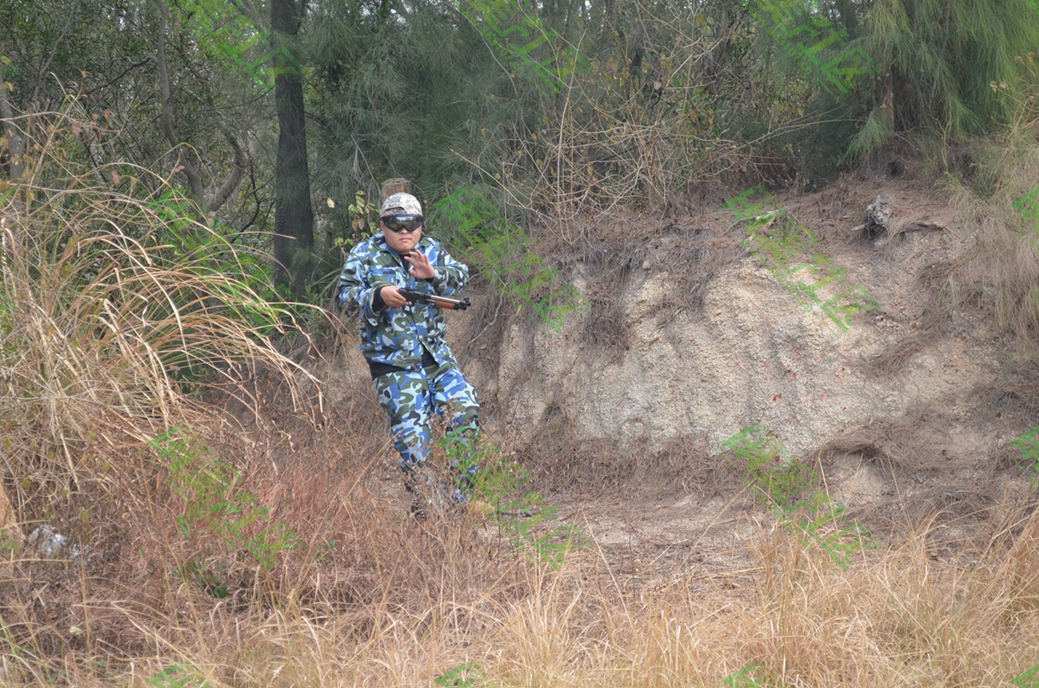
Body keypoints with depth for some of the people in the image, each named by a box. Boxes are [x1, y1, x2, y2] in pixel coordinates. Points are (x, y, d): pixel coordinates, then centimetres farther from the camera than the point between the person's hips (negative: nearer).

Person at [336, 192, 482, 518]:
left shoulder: (431, 250, 9)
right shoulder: (365, 254, 0)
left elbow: (460, 275, -6)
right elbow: (346, 295, -10)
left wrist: (433, 274, -27)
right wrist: (379, 296, -29)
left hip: (436, 354, 4)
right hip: (392, 362, -4)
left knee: (464, 409, -6)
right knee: (411, 429, -10)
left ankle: (459, 496, 5)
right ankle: (426, 502, -2)